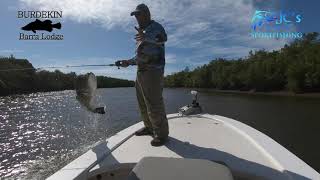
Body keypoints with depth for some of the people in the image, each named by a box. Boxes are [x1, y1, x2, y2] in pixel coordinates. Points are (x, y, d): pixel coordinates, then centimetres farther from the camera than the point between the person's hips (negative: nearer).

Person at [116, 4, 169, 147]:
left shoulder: (155, 27, -1)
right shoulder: (142, 33, 26)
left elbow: (162, 38, -27)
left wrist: (147, 37, -45)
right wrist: (128, 62, 17)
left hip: (153, 71, -9)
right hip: (140, 72, 10)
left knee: (154, 105, -9)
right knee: (143, 104, 14)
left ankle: (161, 133, 4)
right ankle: (149, 127, 28)